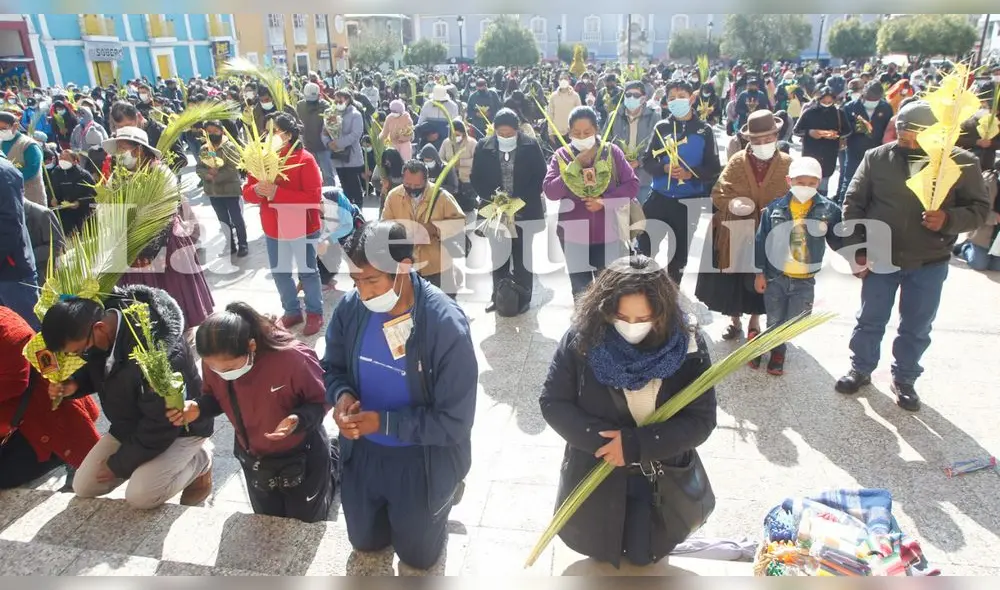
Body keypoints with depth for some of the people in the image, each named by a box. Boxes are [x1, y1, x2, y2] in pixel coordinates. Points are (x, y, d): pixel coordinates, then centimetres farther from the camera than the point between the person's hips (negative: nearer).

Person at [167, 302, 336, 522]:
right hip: (253, 460, 5)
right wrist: (198, 408, -24)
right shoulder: (213, 361, -22)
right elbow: (215, 397, -1)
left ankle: (329, 467, 40)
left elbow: (321, 400, -23)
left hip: (300, 458, -5)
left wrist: (299, 420, -44)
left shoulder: (293, 358, -38)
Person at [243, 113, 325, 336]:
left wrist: (277, 192, -29)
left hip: (302, 228, -6)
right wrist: (257, 190, -22)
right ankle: (291, 311, 36)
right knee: (279, 273, 17)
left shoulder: (304, 159, -15)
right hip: (273, 229, 6)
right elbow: (246, 193, 3)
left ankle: (315, 313, 27)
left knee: (308, 272, 8)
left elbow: (314, 196, -23)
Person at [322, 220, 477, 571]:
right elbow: (333, 367, 2)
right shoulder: (350, 308, -16)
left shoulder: (447, 326, -30)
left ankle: (444, 492, 45)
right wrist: (342, 396, -20)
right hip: (362, 451, 5)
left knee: (417, 556, 21)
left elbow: (455, 423, -25)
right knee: (365, 542, 28)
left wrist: (383, 422, -29)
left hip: (422, 460, -4)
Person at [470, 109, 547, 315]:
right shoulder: (483, 147, -1)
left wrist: (523, 200, -13)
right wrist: (491, 198, -12)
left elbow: (540, 176, -3)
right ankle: (498, 295, 24)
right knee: (498, 257, 10)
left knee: (522, 257, 7)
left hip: (525, 210, -1)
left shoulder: (531, 145, -5)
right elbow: (475, 178, 2)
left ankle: (523, 298, 18)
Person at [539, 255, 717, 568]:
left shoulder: (688, 347, -18)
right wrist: (603, 441, -23)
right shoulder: (582, 340, -19)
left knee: (646, 557, 22)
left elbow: (701, 420, -15)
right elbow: (552, 403, -13)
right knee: (599, 555, 22)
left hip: (661, 485, 0)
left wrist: (636, 445, -25)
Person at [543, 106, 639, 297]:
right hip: (574, 234, 1)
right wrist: (575, 166, -17)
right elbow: (550, 192, -12)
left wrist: (604, 201, -16)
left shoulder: (612, 152, -1)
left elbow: (632, 184, -4)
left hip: (607, 233, 0)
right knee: (580, 289, 13)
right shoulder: (561, 156, -1)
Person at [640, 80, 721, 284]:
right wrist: (664, 168, -19)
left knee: (681, 252, 12)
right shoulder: (661, 128, 4)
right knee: (644, 245, -2)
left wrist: (690, 173, -19)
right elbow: (647, 161, 0)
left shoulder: (704, 130, 1)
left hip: (690, 201, 0)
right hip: (659, 198, 0)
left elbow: (714, 168, -2)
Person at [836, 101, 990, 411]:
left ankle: (904, 379, 33)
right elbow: (854, 203, -3)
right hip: (880, 257, 0)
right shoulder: (877, 158, -8)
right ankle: (860, 369, 34)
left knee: (916, 328, 13)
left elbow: (979, 208, -1)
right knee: (870, 320, 13)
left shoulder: (962, 163, -8)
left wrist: (949, 219, -23)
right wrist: (857, 249, -7)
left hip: (930, 263, 0)